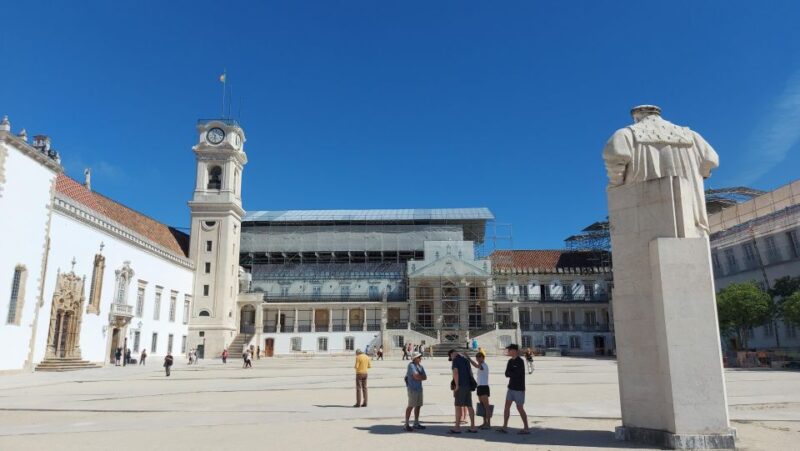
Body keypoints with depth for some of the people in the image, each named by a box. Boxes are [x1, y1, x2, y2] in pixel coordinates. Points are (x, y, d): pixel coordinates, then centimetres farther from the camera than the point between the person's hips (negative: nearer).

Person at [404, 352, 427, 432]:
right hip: (412, 389, -8)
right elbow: (416, 376, -21)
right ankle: (406, 424, -3)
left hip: (419, 388, 8)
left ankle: (416, 423, 20)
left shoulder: (420, 366, 14)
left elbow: (425, 377, 7)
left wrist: (419, 377, -9)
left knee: (418, 406, 11)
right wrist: (422, 376, -2)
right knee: (411, 406, -8)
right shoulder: (411, 365, -11)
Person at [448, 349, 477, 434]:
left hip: (461, 386, -8)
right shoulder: (466, 359, 18)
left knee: (458, 406, -5)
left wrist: (457, 385, -15)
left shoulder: (455, 360, -7)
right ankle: (472, 427, 9)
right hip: (468, 386, 8)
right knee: (469, 406, 8)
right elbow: (470, 373, 22)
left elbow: (455, 372, -20)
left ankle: (457, 427, -5)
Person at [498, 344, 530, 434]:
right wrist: (512, 373, -15)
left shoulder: (520, 362, -15)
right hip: (511, 387, 8)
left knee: (520, 408, -1)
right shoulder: (510, 361, 10)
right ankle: (504, 427, 10)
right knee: (507, 406, 6)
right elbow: (506, 374, 4)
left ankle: (526, 428, 10)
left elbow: (516, 374, -22)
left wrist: (509, 373, -6)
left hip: (519, 388, -8)